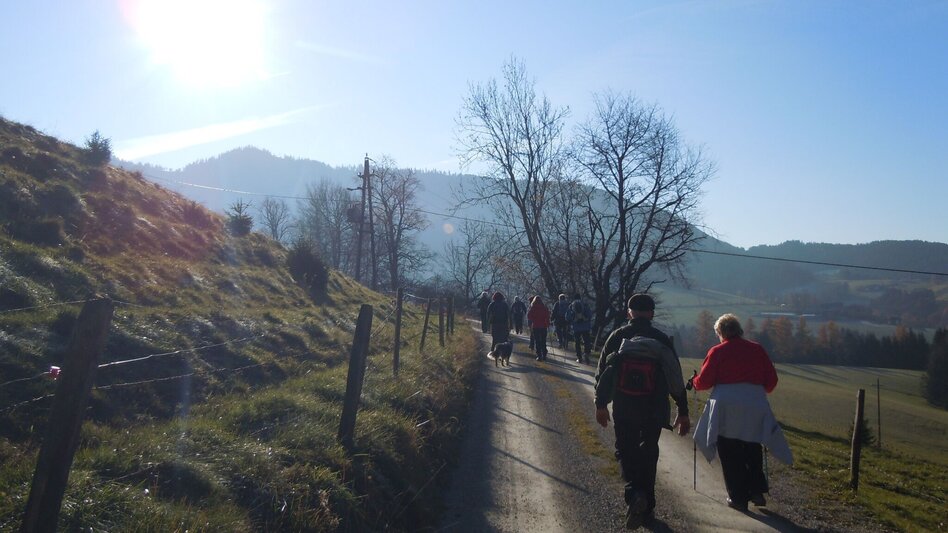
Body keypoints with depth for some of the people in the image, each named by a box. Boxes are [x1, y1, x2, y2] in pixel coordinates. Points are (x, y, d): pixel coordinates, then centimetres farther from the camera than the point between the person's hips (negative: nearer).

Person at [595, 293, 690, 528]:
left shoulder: (618, 337, -3)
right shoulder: (662, 339, 1)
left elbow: (603, 371, -3)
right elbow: (676, 376, 2)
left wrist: (601, 404, 5)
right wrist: (683, 412, 8)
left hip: (624, 407, -2)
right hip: (655, 408, 2)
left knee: (626, 450, 8)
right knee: (649, 453, 15)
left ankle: (635, 493, -16)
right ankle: (647, 506, 22)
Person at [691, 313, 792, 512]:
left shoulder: (717, 351, -3)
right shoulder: (757, 349, 7)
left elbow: (704, 381, -4)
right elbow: (772, 379, 10)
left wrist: (694, 382, 17)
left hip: (726, 408, -3)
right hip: (755, 407, 3)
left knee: (730, 455, 8)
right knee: (753, 450, 22)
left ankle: (738, 497, 11)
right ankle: (757, 490, 18)